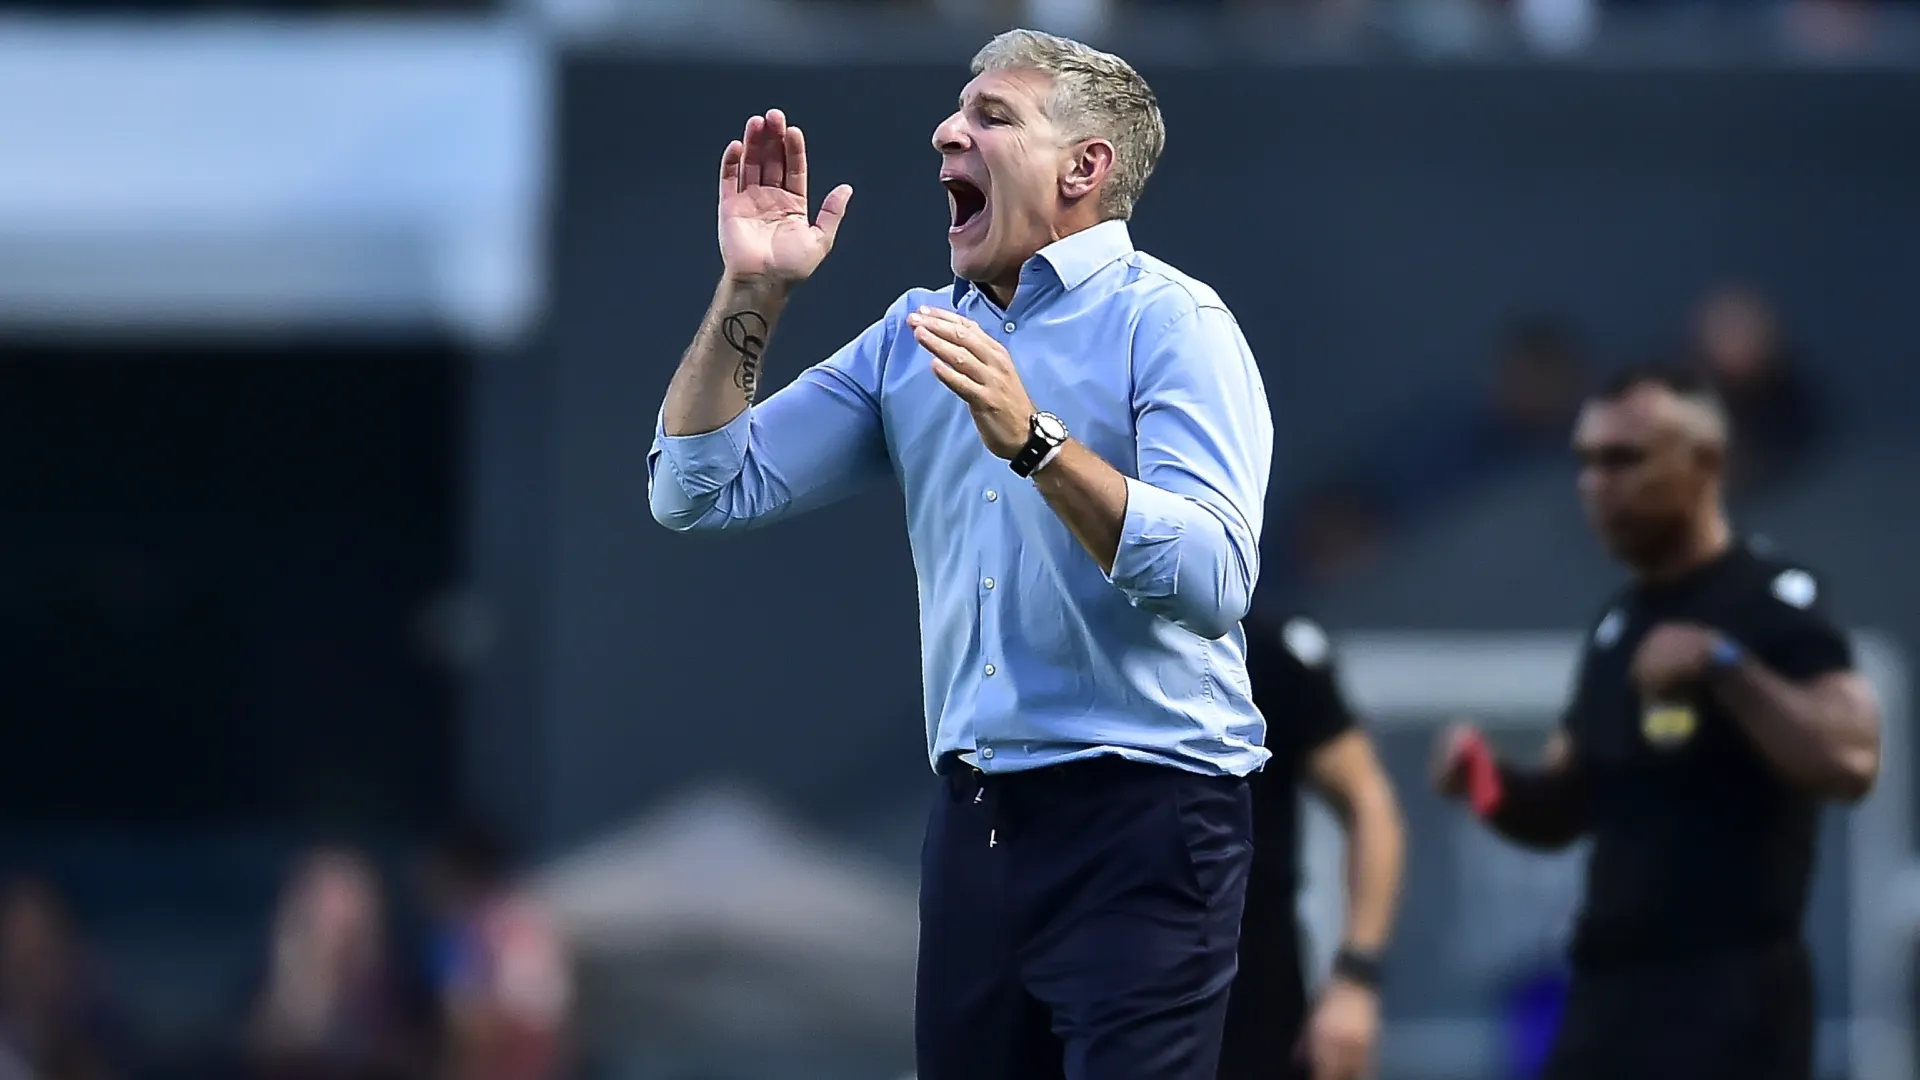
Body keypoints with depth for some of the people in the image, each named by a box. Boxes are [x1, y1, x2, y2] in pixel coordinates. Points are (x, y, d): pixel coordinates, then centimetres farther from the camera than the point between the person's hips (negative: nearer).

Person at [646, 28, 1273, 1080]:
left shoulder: (1167, 321, -5)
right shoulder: (917, 334, 14)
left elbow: (1213, 583, -19)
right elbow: (702, 490, 12)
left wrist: (1035, 441, -29)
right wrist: (751, 289, 2)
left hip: (1142, 808, -6)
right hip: (974, 821, 6)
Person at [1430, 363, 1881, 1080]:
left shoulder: (1775, 605, -10)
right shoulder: (1617, 627, 17)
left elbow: (1849, 763, -25)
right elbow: (1568, 808, 24)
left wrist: (1723, 666, -26)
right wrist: (1490, 784, 3)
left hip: (1729, 1002, -9)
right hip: (1611, 993, 9)